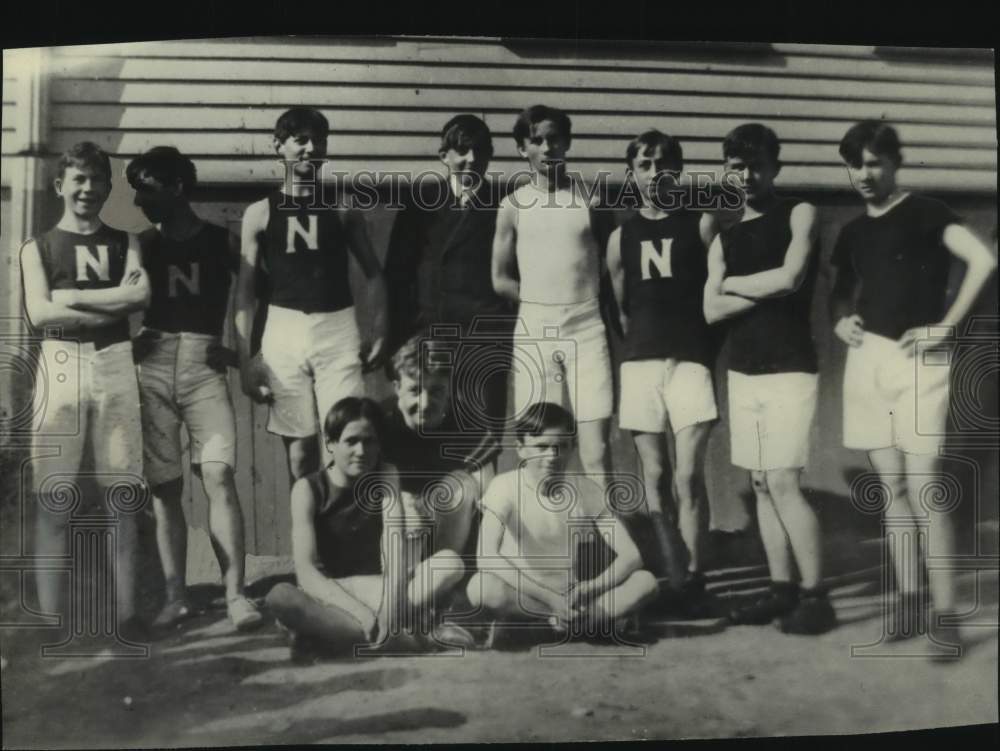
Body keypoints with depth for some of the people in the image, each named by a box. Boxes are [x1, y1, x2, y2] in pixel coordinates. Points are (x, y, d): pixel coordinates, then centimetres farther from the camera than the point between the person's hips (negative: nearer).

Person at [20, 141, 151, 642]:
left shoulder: (124, 243, 16)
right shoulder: (37, 248, 12)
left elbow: (142, 295, -3)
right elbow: (39, 313, -3)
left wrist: (72, 297, -6)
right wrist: (113, 304, -5)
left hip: (115, 365, 1)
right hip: (60, 366, -1)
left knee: (122, 495, 1)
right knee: (54, 499, -1)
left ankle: (125, 612, 7)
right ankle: (50, 618, 6)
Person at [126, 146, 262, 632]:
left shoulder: (222, 242, 6)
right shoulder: (142, 245, 12)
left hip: (204, 367, -2)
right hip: (151, 369, 3)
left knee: (218, 475, -14)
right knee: (163, 486, 2)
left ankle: (235, 594, -11)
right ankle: (175, 597, 10)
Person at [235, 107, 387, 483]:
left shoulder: (342, 209, 9)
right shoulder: (260, 213, 7)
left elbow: (373, 274, 10)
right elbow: (245, 290, 5)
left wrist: (380, 333, -3)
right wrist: (245, 359, -2)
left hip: (337, 331, 0)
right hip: (284, 332, 0)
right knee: (300, 447, 5)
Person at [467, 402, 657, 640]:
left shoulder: (587, 491, -5)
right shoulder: (505, 486, -13)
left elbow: (631, 556, -9)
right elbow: (486, 558, -25)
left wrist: (587, 590, -26)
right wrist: (551, 599, -29)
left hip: (571, 595, 2)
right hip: (520, 594, -1)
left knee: (646, 582, -18)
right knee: (481, 588, -36)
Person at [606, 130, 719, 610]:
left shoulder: (701, 225, 4)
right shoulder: (621, 238, 11)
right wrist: (643, 339, 14)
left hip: (691, 358, -3)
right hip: (639, 362, 3)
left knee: (688, 476, -9)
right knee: (654, 476, 5)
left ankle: (692, 576, -1)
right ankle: (671, 574, 15)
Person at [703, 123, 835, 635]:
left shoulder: (799, 214, 1)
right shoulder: (724, 237, 14)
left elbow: (790, 278, -16)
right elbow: (712, 310, 2)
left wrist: (735, 282, -1)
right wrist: (766, 289, -9)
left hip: (788, 368, -6)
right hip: (742, 370, 6)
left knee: (783, 483, -10)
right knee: (761, 484, 7)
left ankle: (815, 595, 1)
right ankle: (782, 589, 16)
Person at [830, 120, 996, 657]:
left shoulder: (924, 212, -2)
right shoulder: (852, 232, 15)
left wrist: (945, 326, -15)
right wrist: (840, 320, 6)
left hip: (918, 360, -5)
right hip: (867, 360, 6)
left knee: (923, 487, -8)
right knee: (892, 485, 8)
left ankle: (944, 612, 0)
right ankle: (908, 598, 17)